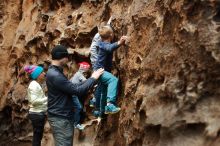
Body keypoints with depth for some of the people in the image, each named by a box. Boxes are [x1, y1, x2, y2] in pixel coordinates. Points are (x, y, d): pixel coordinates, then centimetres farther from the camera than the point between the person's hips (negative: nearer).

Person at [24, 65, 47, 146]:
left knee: (38, 136, 14)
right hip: (37, 114, -10)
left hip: (39, 113, 10)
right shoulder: (34, 85, -16)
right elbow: (34, 101, -23)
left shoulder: (37, 84, 14)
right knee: (37, 136, -3)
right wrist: (47, 98, -19)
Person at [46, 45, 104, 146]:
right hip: (60, 118, -11)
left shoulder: (55, 72, 12)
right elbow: (77, 91, -21)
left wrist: (89, 81, 14)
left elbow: (72, 87, 22)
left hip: (64, 116, 11)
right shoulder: (54, 75, -22)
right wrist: (93, 78, -10)